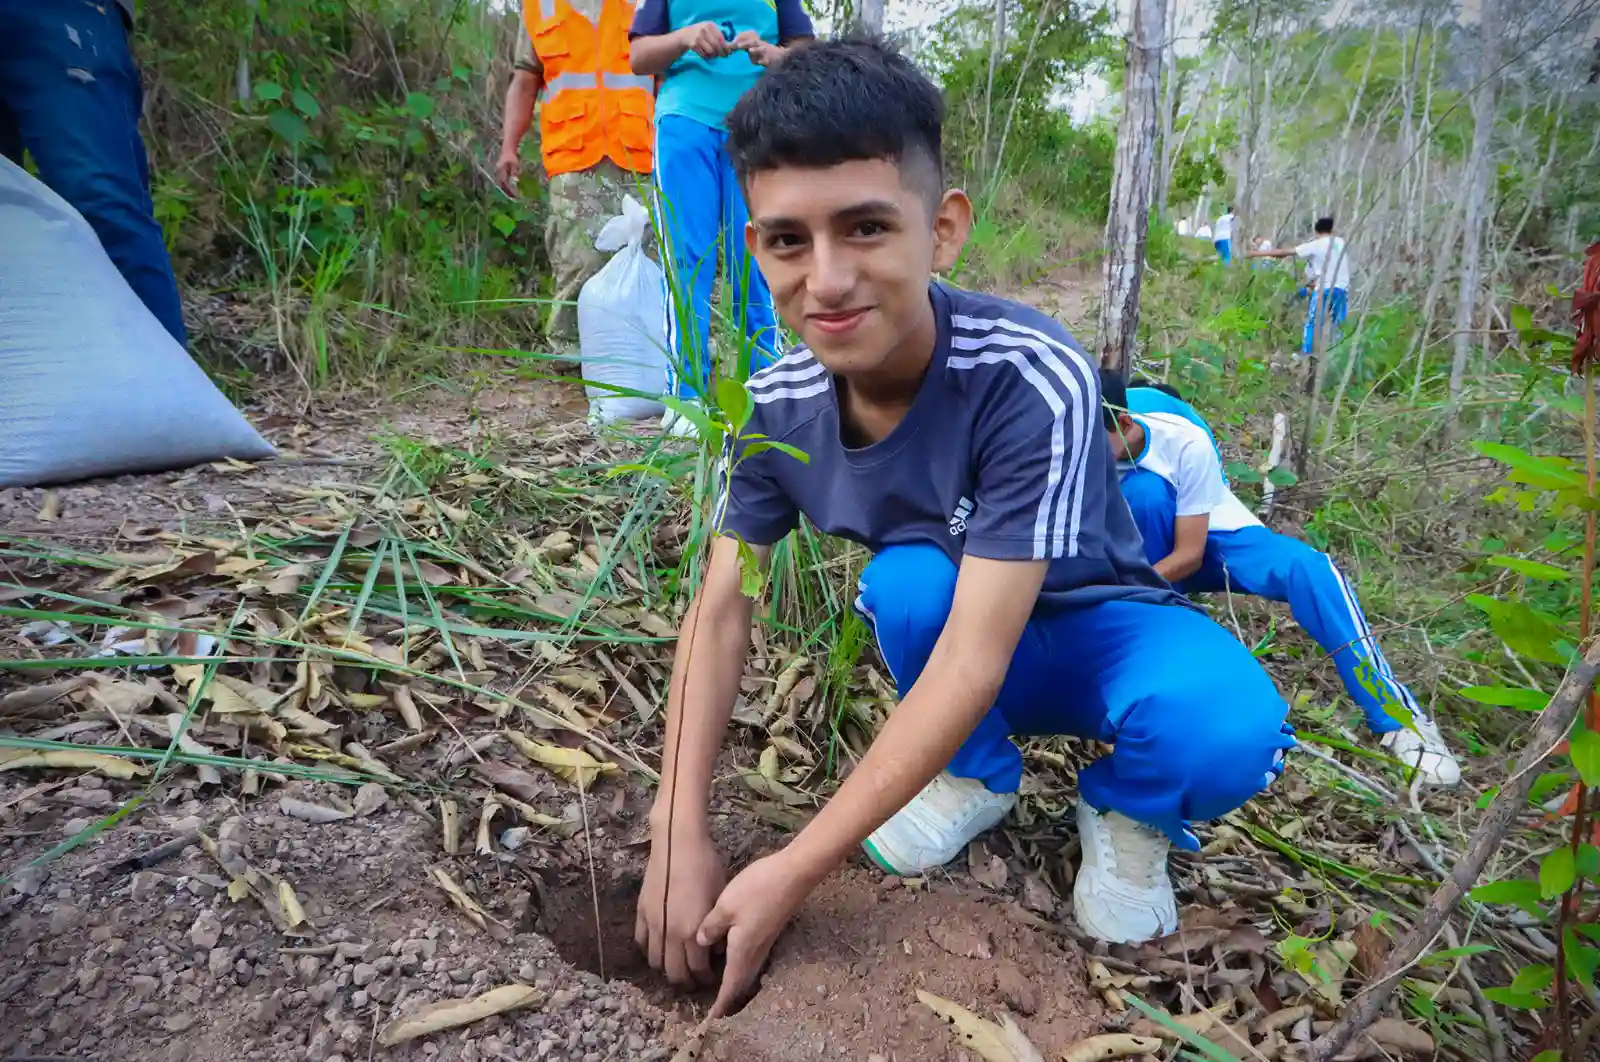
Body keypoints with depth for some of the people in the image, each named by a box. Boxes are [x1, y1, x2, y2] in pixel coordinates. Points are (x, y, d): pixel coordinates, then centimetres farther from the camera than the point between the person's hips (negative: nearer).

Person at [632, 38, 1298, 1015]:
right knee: (907, 577, -31)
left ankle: (1125, 811, 3)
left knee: (1231, 732, -34)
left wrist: (795, 873, -33)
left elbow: (974, 660, -35)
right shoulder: (778, 403, -17)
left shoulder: (1034, 381, -33)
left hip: (1095, 626, -3)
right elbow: (722, 611, -13)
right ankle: (978, 776, 0)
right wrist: (681, 834, -20)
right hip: (949, 629, 4)